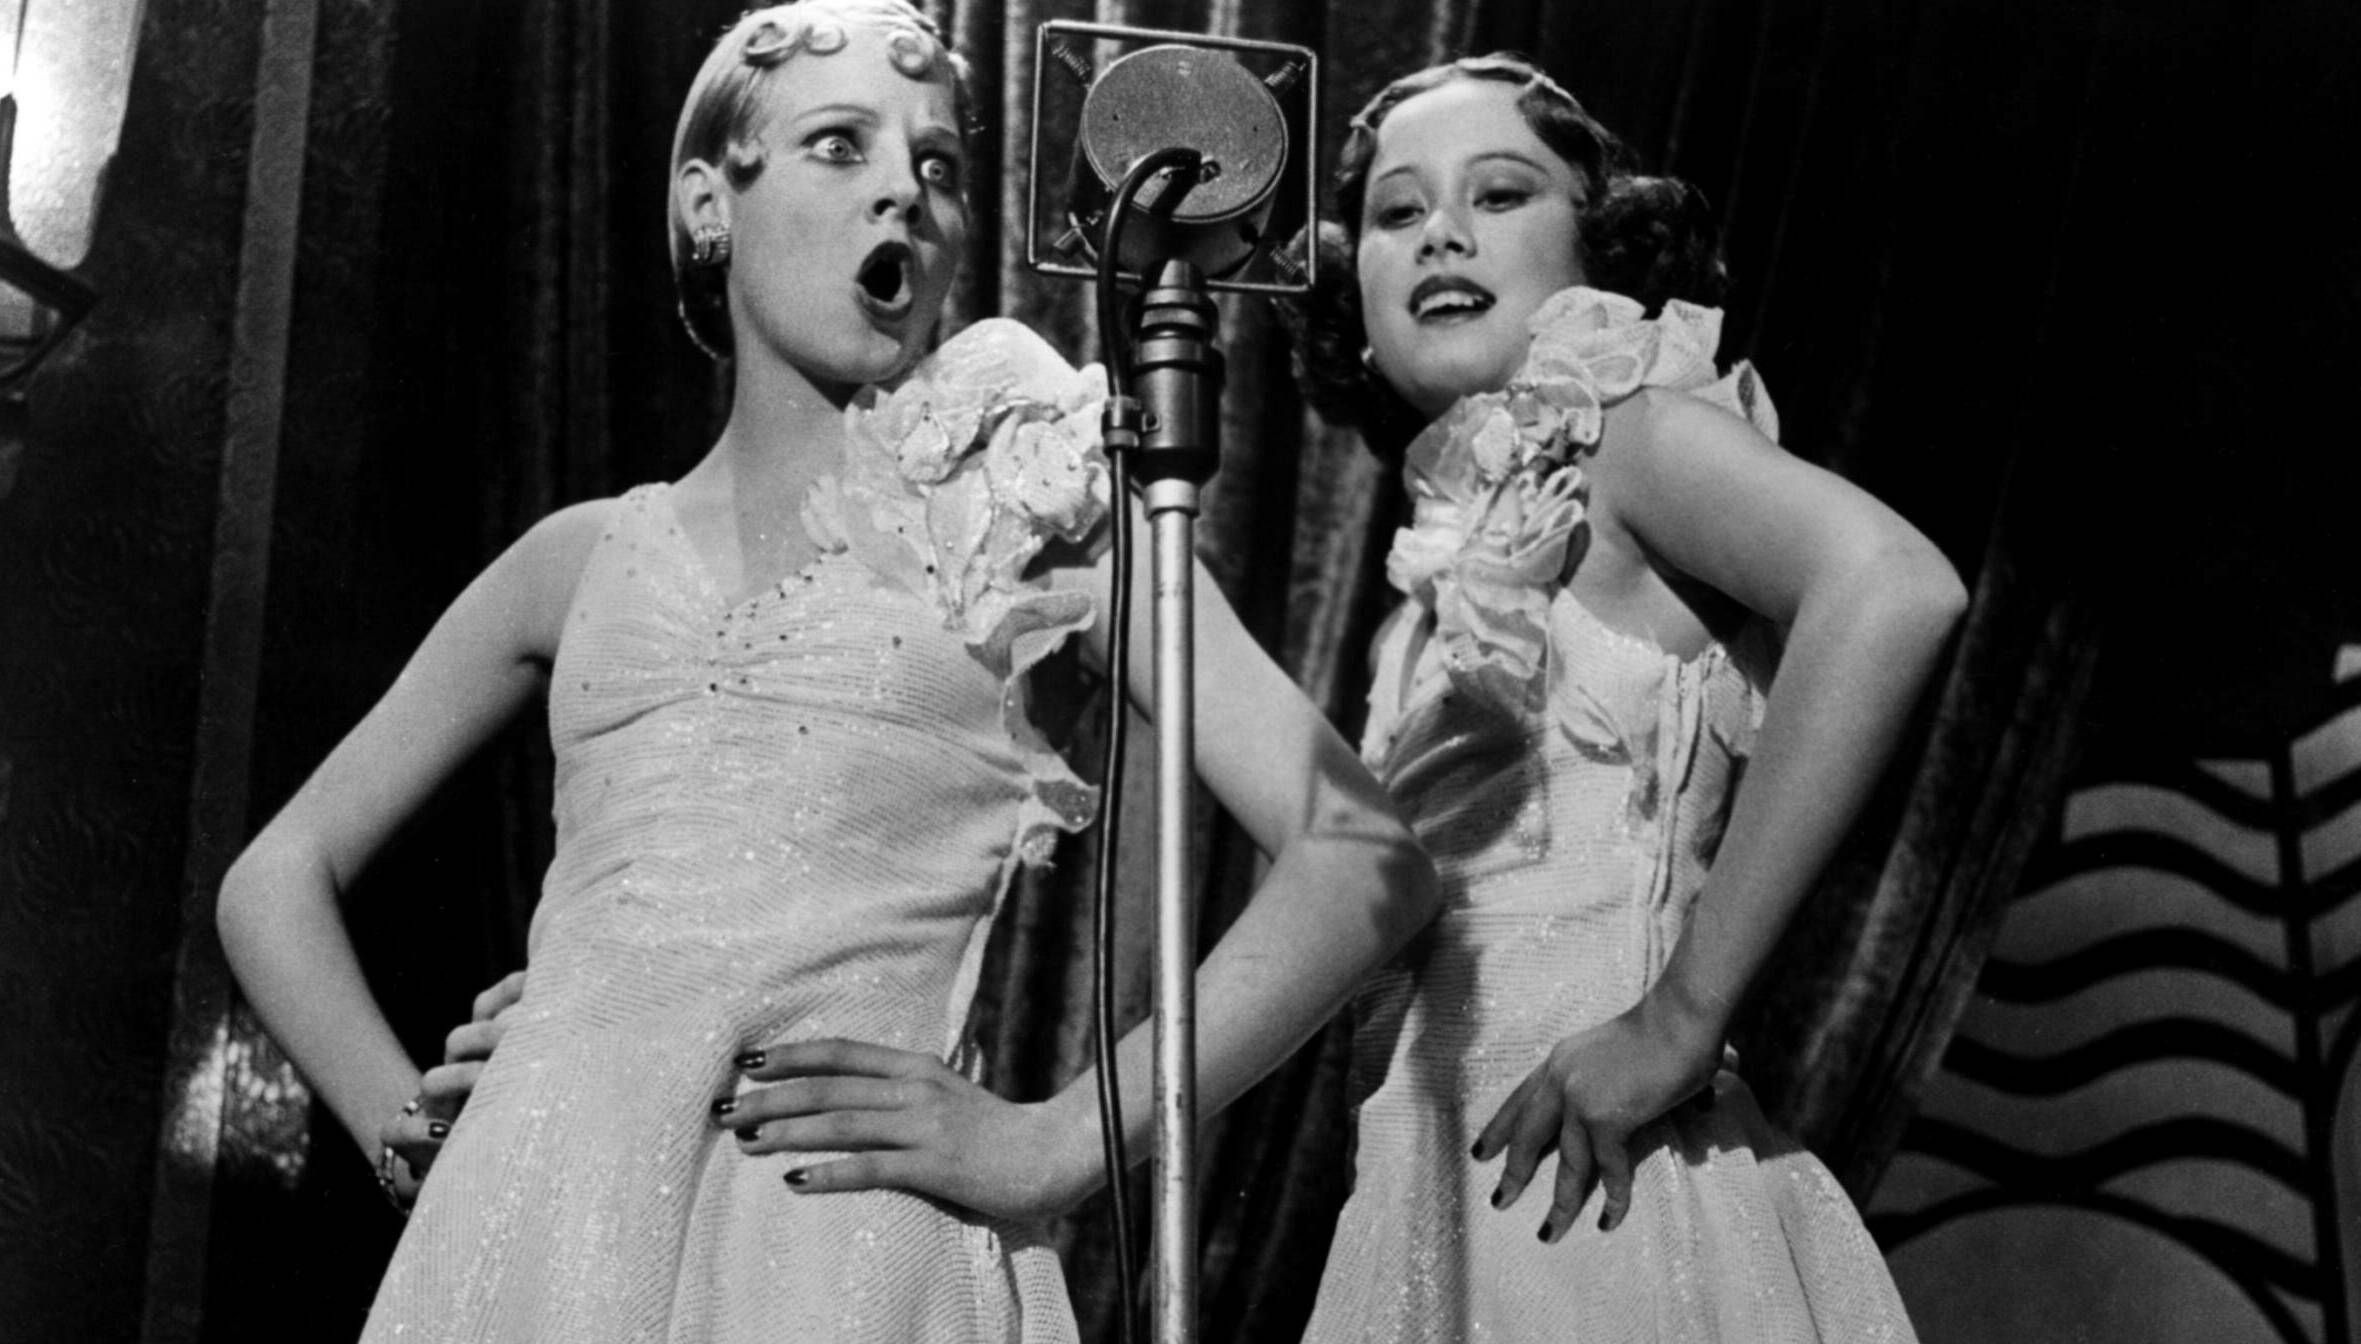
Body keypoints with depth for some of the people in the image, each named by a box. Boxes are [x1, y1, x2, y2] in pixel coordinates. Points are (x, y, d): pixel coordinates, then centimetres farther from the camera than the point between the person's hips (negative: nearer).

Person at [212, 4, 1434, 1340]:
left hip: (853, 1228, -2)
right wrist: (414, 1129, 6)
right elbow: (278, 877, 23)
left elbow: (1369, 854, 0)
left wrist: (1060, 1138, -9)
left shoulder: (1029, 507, 9)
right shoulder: (591, 556, 17)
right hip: (544, 1215, 3)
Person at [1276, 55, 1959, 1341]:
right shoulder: (1456, 548, 17)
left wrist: (1680, 1019, -23)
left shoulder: (1615, 415, -3)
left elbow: (1890, 587, -25)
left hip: (1585, 1194, -7)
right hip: (1452, 1201, 7)